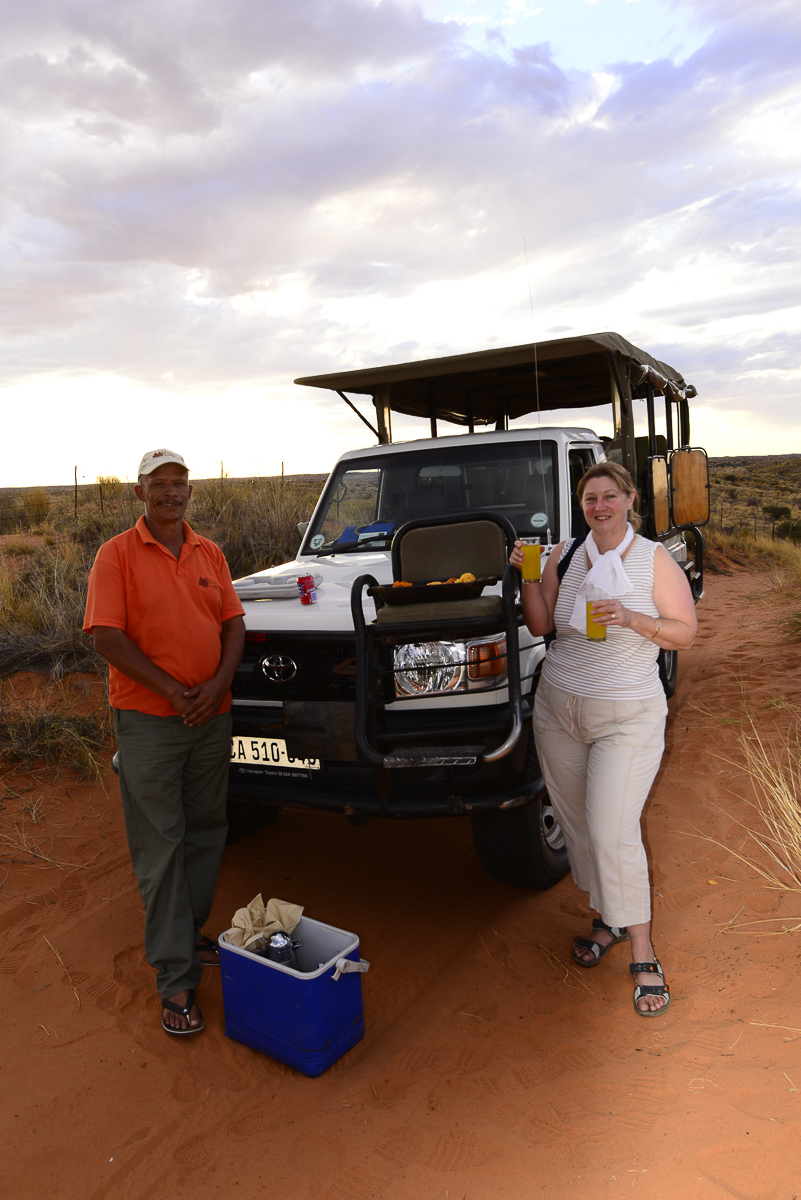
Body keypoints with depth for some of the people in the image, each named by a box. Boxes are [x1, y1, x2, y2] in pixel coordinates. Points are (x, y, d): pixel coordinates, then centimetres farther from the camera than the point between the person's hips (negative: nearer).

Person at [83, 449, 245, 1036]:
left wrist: (217, 685, -10)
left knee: (206, 833, 15)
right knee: (160, 847, 1)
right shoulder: (117, 555, -5)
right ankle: (176, 979, 10)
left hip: (212, 717, 5)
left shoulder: (210, 554, 9)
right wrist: (171, 690, -16)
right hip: (149, 721, -5)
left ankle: (189, 934, 34)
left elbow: (235, 625, 7)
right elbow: (107, 637, -12)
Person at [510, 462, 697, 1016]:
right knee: (577, 823, 12)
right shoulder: (565, 554, 4)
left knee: (614, 833, -9)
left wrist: (630, 618, -21)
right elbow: (541, 626, 5)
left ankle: (643, 953, 9)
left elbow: (686, 633, -5)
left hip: (628, 717, -4)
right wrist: (529, 577, -10)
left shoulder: (655, 559, -5)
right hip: (558, 709, 4)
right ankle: (607, 918, 33)